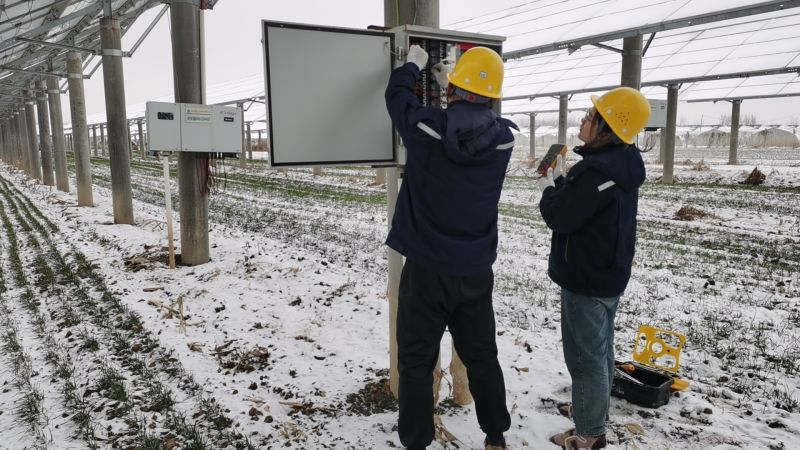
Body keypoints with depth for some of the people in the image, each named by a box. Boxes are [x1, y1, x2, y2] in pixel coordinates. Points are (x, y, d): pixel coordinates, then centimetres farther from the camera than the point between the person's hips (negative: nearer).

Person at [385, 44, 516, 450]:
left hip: (426, 271, -3)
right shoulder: (503, 137, -6)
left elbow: (396, 94, 7)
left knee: (416, 362, 11)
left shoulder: (425, 128, -14)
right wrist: (455, 89, 31)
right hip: (476, 273, 3)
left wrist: (412, 64, 26)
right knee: (482, 356, 19)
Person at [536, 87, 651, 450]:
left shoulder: (597, 170, -26)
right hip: (607, 273, 10)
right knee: (599, 349, 22)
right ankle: (593, 408, 39)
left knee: (584, 355, 2)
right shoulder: (620, 164, 7)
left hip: (587, 278, -10)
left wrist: (548, 187, -5)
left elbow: (561, 217, -22)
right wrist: (559, 180, 6)